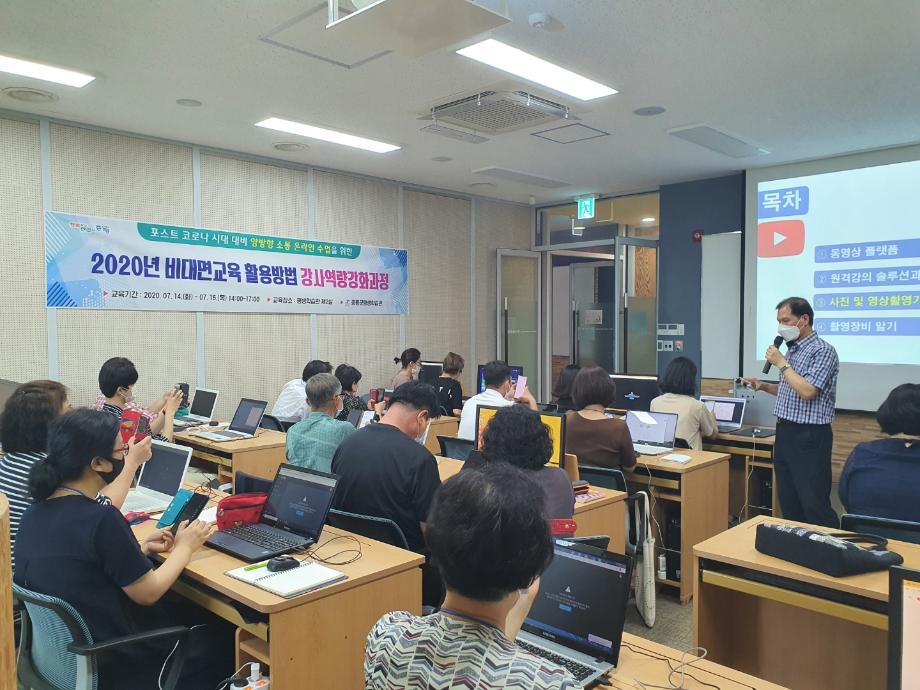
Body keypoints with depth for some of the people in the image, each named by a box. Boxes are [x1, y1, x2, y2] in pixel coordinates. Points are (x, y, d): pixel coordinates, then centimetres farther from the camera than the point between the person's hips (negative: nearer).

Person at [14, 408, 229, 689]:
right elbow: (149, 593, -16)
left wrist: (142, 548, 9)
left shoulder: (36, 512, -4)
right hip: (109, 663, -8)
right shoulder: (101, 519, -28)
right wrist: (185, 547, -2)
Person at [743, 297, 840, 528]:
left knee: (814, 506, -4)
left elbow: (807, 391, -25)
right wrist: (764, 386, 7)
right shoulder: (792, 349, 13)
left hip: (809, 437, -9)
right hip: (785, 433, 9)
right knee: (789, 504, 14)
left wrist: (782, 364, -15)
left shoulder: (823, 350, -14)